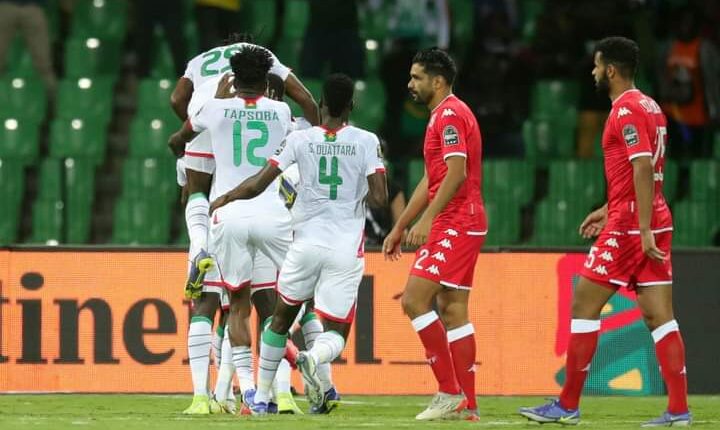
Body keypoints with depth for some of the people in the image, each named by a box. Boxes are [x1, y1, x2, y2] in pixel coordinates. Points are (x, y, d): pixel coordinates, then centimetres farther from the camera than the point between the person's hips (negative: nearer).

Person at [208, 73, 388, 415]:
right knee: (336, 330, 6)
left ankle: (261, 397, 21)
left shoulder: (300, 140, -2)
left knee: (281, 318, 21)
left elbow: (257, 185, -3)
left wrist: (225, 199, 15)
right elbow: (379, 198, -9)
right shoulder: (366, 142, -3)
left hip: (306, 244, 1)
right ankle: (315, 359, -30)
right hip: (346, 250, -1)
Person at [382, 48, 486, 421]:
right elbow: (430, 182, 26)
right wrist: (399, 228, 26)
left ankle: (450, 392, -13)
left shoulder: (450, 114, -11)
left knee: (415, 300, -13)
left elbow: (457, 173, -21)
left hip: (454, 223, -10)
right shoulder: (441, 116, 21)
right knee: (452, 310, 8)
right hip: (462, 224, 10)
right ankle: (466, 404, 6)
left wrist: (426, 220, -25)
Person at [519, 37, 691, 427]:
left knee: (584, 305, -2)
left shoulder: (627, 110, -13)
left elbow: (643, 169, -22)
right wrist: (608, 210, 28)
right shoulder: (649, 107, 17)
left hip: (629, 226, -9)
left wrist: (645, 230, -25)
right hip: (653, 223, 9)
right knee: (658, 315, 4)